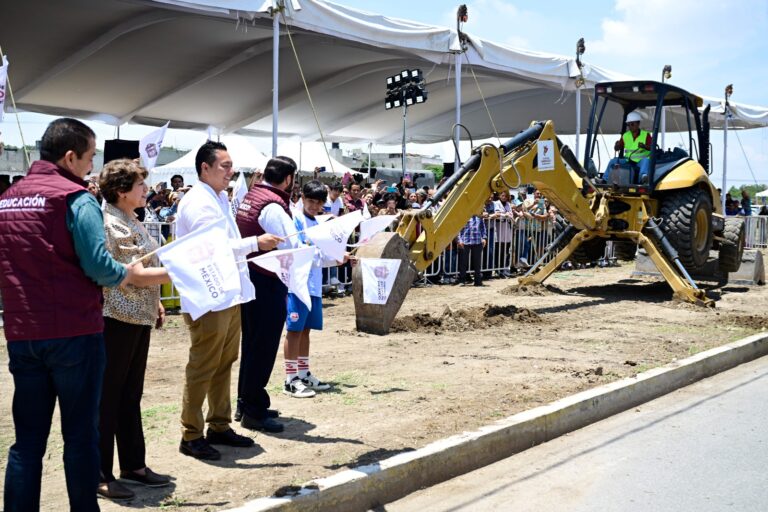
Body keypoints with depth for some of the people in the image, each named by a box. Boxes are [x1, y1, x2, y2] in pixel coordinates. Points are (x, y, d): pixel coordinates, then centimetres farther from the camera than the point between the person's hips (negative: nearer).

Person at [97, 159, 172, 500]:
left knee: (130, 395, 14)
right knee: (107, 397, -2)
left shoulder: (132, 222, 15)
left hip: (138, 317, 10)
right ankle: (99, 474, 7)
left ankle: (133, 465, 23)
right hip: (116, 318, -10)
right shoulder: (109, 223, -15)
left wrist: (155, 303, 17)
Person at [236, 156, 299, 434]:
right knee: (264, 347, 0)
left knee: (251, 343, 18)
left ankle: (246, 403, 28)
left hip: (249, 278, 9)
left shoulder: (250, 197, 10)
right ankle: (254, 412, 8)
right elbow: (294, 248, -24)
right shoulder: (274, 206, -19)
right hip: (267, 284, -9)